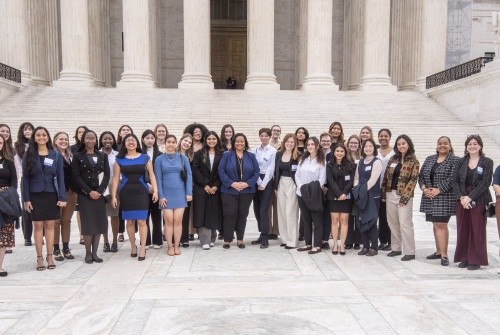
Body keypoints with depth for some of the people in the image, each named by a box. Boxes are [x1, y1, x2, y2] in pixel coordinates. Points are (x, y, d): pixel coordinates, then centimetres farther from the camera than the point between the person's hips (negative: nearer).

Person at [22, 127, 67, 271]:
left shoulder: (56, 155, 3)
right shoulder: (28, 155, 2)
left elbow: (60, 177, 1)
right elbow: (25, 178, 1)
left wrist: (62, 197, -6)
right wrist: (26, 199, -6)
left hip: (51, 195, 0)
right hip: (35, 195, 0)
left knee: (50, 225, 5)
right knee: (38, 226, 3)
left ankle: (50, 256, 13)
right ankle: (39, 257, 11)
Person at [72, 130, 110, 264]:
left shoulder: (102, 156, 11)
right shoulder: (77, 156, 3)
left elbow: (107, 175, 4)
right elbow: (76, 176, -5)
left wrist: (99, 191, -9)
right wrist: (89, 192, -13)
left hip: (99, 194, 3)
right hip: (84, 195, -3)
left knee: (99, 223, 0)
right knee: (88, 223, -5)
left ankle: (94, 253, 8)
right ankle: (88, 253, 5)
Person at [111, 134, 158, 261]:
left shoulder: (145, 158, 4)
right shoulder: (119, 160, 5)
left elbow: (151, 175, 3)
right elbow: (115, 179, 4)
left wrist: (155, 191, -6)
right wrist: (113, 196, -1)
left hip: (141, 192, -1)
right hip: (126, 193, 1)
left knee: (141, 221, -3)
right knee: (130, 221, 8)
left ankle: (142, 248, 5)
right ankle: (133, 246, 23)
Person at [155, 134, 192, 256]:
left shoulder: (183, 157, 3)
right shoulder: (159, 159, 3)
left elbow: (189, 175, 3)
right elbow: (158, 179, 1)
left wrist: (189, 193, -4)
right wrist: (161, 196, -5)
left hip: (180, 193, 0)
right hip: (166, 194, 0)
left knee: (178, 220, 0)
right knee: (169, 220, -2)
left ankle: (176, 246, 10)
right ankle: (170, 246, 9)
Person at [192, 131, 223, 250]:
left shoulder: (222, 154, 6)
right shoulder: (199, 154, 6)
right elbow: (195, 170, -2)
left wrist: (216, 186, -9)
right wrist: (205, 185, -10)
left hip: (216, 189, 1)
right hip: (201, 188, 0)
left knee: (214, 213, 3)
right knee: (202, 214, -5)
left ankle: (212, 239, 15)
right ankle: (205, 241, -3)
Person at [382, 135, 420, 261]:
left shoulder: (413, 162, -5)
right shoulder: (393, 159, 11)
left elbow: (413, 180, -10)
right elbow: (386, 176, 13)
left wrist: (404, 197, -15)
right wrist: (383, 192, 7)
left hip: (403, 195, -6)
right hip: (390, 194, 6)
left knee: (404, 224, -7)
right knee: (393, 222, 11)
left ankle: (410, 252, 2)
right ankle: (396, 248, 22)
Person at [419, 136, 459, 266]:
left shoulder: (455, 160, -3)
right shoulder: (430, 159, 13)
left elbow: (452, 179, -14)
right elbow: (421, 175, 11)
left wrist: (438, 190, -17)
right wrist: (424, 188, -6)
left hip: (444, 197, -5)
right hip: (429, 197, 6)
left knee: (441, 225, -8)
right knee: (436, 224, 12)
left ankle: (444, 255, -3)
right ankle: (439, 251, 21)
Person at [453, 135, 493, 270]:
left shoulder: (487, 162, -1)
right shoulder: (461, 161, 9)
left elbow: (485, 183, -9)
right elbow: (455, 181, 4)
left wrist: (470, 197, -16)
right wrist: (461, 197, -11)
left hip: (478, 201, -3)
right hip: (462, 201, 3)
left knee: (477, 231, 1)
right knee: (462, 230, 6)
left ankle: (476, 260, 11)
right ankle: (464, 258, 17)